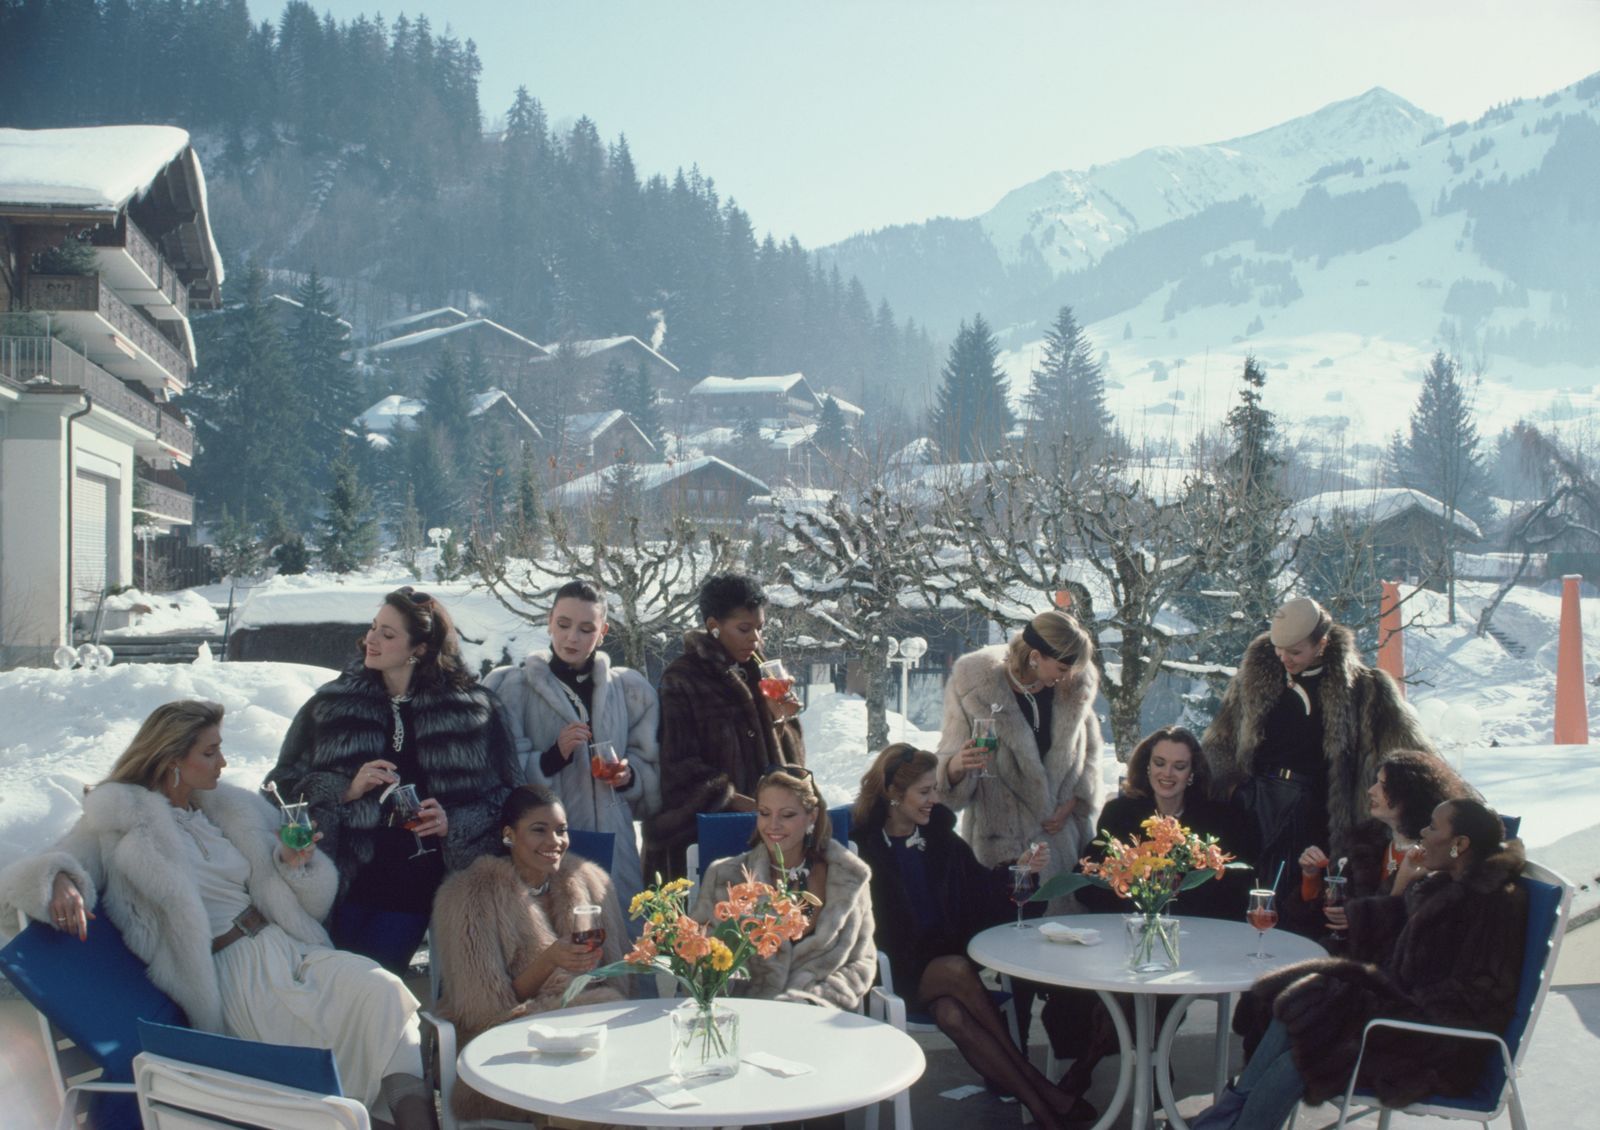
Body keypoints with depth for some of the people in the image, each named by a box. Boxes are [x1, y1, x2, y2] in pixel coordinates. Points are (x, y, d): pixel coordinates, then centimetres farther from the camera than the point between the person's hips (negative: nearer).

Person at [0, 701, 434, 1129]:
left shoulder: (229, 808, 17)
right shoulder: (117, 821, 3)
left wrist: (294, 862, -1)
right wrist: (59, 880, -30)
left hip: (285, 946, 5)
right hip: (233, 973, -5)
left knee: (383, 991, -24)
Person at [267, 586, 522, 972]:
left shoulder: (473, 709, 3)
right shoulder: (331, 704, 7)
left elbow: (505, 795, 6)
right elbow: (284, 784, 6)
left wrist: (454, 823, -10)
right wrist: (345, 791, -10)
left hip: (414, 884, -1)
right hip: (346, 878, 1)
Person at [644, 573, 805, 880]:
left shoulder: (756, 674, 12)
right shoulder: (682, 680, -6)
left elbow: (786, 757, 15)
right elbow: (679, 766, -10)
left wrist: (779, 719, -5)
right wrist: (736, 801, -16)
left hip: (759, 822, 5)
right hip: (701, 829, -5)